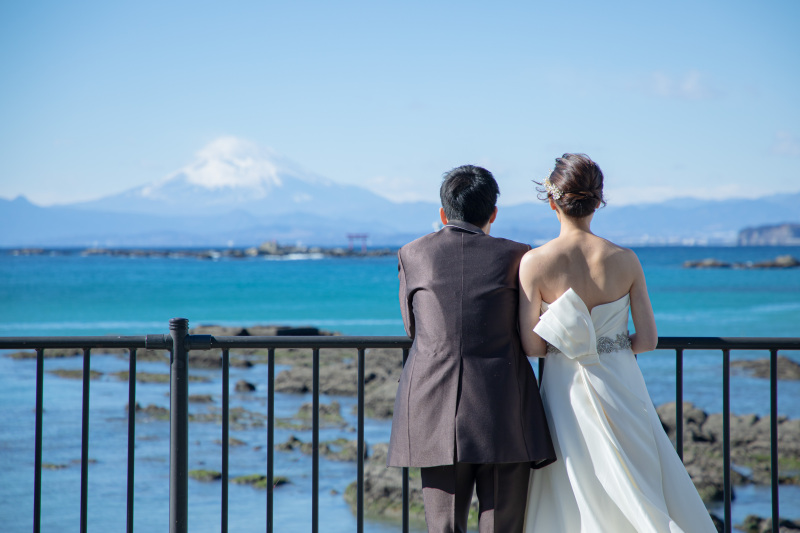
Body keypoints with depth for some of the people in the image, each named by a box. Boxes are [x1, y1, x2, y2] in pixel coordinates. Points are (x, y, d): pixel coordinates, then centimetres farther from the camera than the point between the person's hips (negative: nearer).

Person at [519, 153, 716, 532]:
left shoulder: (534, 263, -11)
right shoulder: (625, 260, -6)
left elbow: (531, 347, -9)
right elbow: (648, 339, -3)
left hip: (566, 392, -1)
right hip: (620, 385, 1)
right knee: (649, 502, 11)